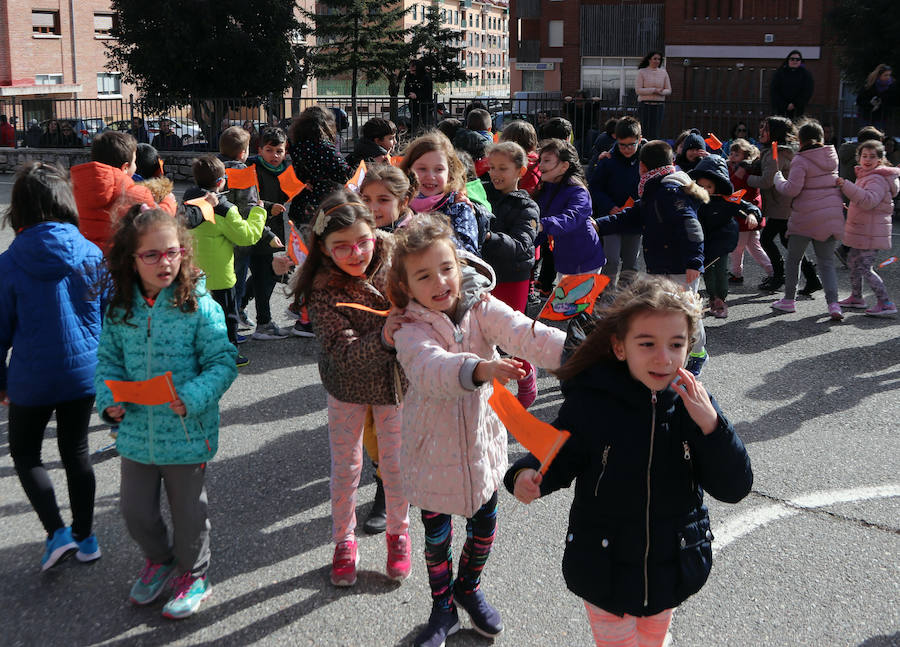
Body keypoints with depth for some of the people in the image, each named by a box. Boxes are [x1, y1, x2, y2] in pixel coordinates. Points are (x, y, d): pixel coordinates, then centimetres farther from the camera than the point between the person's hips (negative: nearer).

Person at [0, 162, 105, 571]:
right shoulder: (92, 255, -6)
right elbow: (109, 317, 3)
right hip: (84, 372, 3)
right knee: (76, 451, 17)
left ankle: (57, 532, 5)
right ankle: (84, 537, 25)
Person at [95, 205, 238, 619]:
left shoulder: (199, 307, -15)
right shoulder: (119, 310, -2)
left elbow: (222, 363, -14)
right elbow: (108, 359, 8)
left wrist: (193, 397, -28)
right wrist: (109, 399, -8)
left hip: (187, 432, -4)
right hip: (136, 431, 4)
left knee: (188, 510, 14)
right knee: (135, 509, 16)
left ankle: (193, 575, 39)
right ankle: (159, 560, 45)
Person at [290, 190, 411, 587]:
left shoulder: (393, 263, -20)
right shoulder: (324, 291, -27)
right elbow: (344, 353, -34)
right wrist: (384, 339, -51)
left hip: (395, 380, 2)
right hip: (348, 388, -1)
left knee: (395, 464, 12)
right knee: (345, 468, 11)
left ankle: (398, 533, 38)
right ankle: (344, 542, 34)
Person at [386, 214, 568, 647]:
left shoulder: (480, 307, -12)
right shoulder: (410, 329, -19)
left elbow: (522, 334, -29)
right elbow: (432, 367, -40)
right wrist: (478, 369, -61)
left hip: (482, 439, 2)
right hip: (434, 449, -2)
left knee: (484, 523, 18)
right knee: (436, 534, 13)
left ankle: (469, 587, 47)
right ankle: (443, 607, 38)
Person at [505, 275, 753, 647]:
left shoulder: (694, 404, -14)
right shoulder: (589, 402, -20)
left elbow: (734, 488, -15)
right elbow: (559, 457, -7)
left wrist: (710, 425, -31)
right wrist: (529, 475, -30)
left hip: (671, 572, 3)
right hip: (606, 572, -3)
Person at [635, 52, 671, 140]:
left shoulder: (663, 72, 11)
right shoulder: (642, 72, 2)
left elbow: (669, 90, 11)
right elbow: (638, 90, -6)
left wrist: (661, 92, -12)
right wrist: (654, 90, -15)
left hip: (659, 106, 3)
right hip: (645, 105, -3)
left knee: (656, 133, -2)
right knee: (645, 131, -7)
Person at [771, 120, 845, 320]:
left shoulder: (801, 160, -11)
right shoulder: (832, 156, 8)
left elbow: (792, 189, -15)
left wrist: (778, 179, 2)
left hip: (805, 218, -5)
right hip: (831, 216, 5)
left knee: (793, 259, 12)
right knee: (827, 262, 8)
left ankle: (788, 300, 19)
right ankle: (833, 303, -6)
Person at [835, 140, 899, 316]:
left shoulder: (877, 179, -18)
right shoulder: (865, 176, 15)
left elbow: (868, 201, -35)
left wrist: (846, 186, -35)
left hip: (871, 233, -10)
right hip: (861, 230, 10)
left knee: (864, 268, -11)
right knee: (853, 261, 21)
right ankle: (856, 298, 35)